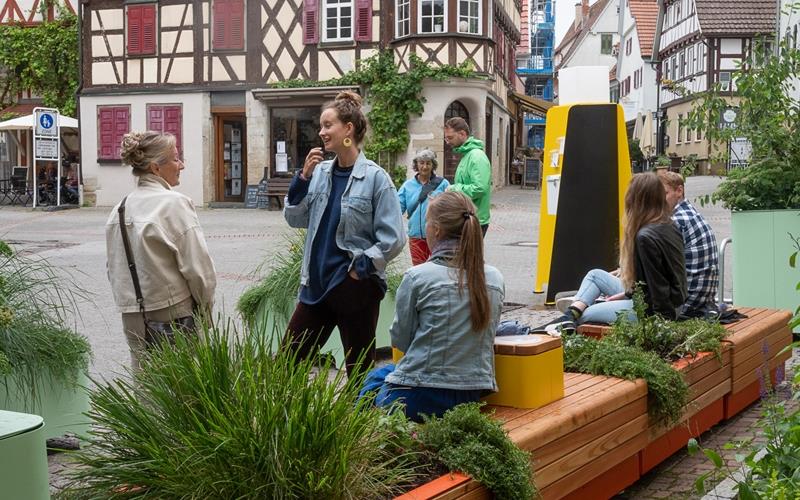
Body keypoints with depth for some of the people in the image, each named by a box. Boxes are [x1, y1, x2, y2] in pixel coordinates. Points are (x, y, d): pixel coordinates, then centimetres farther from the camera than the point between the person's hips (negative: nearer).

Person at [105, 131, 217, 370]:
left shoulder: (119, 209, 7)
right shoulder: (175, 204, -12)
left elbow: (113, 269, 13)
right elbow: (199, 268, -13)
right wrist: (205, 308, 1)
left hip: (132, 320, 6)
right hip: (171, 315, -6)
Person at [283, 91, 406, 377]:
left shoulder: (375, 178, -11)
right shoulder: (320, 172, 5)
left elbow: (393, 239, -12)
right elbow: (295, 219, 7)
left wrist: (360, 268, -11)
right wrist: (303, 177, -3)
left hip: (356, 287, -5)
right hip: (317, 283, 5)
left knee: (358, 368, 9)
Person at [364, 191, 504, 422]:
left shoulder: (417, 277, -14)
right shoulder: (495, 279, 0)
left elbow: (399, 339, -4)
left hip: (420, 398, -5)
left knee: (377, 376, 29)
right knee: (387, 372, 30)